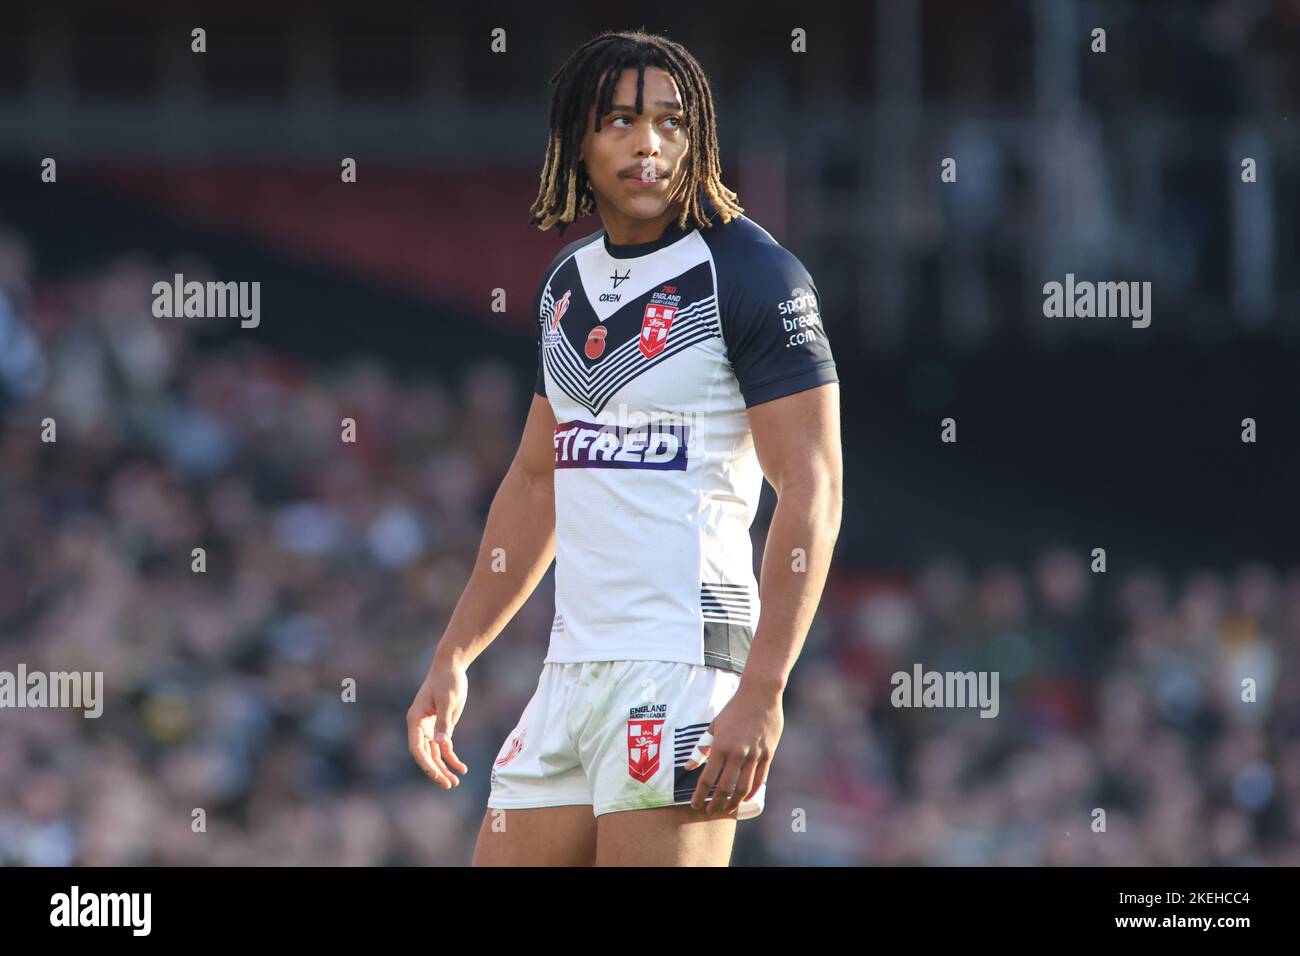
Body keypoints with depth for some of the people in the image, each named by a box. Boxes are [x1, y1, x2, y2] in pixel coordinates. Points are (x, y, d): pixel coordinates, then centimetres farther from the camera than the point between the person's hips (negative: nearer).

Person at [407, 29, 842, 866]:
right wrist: (453, 658, 24)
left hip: (684, 664, -8)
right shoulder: (568, 281, 17)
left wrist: (762, 693, -21)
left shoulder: (752, 275, -7)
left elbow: (812, 492, -13)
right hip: (571, 670, 8)